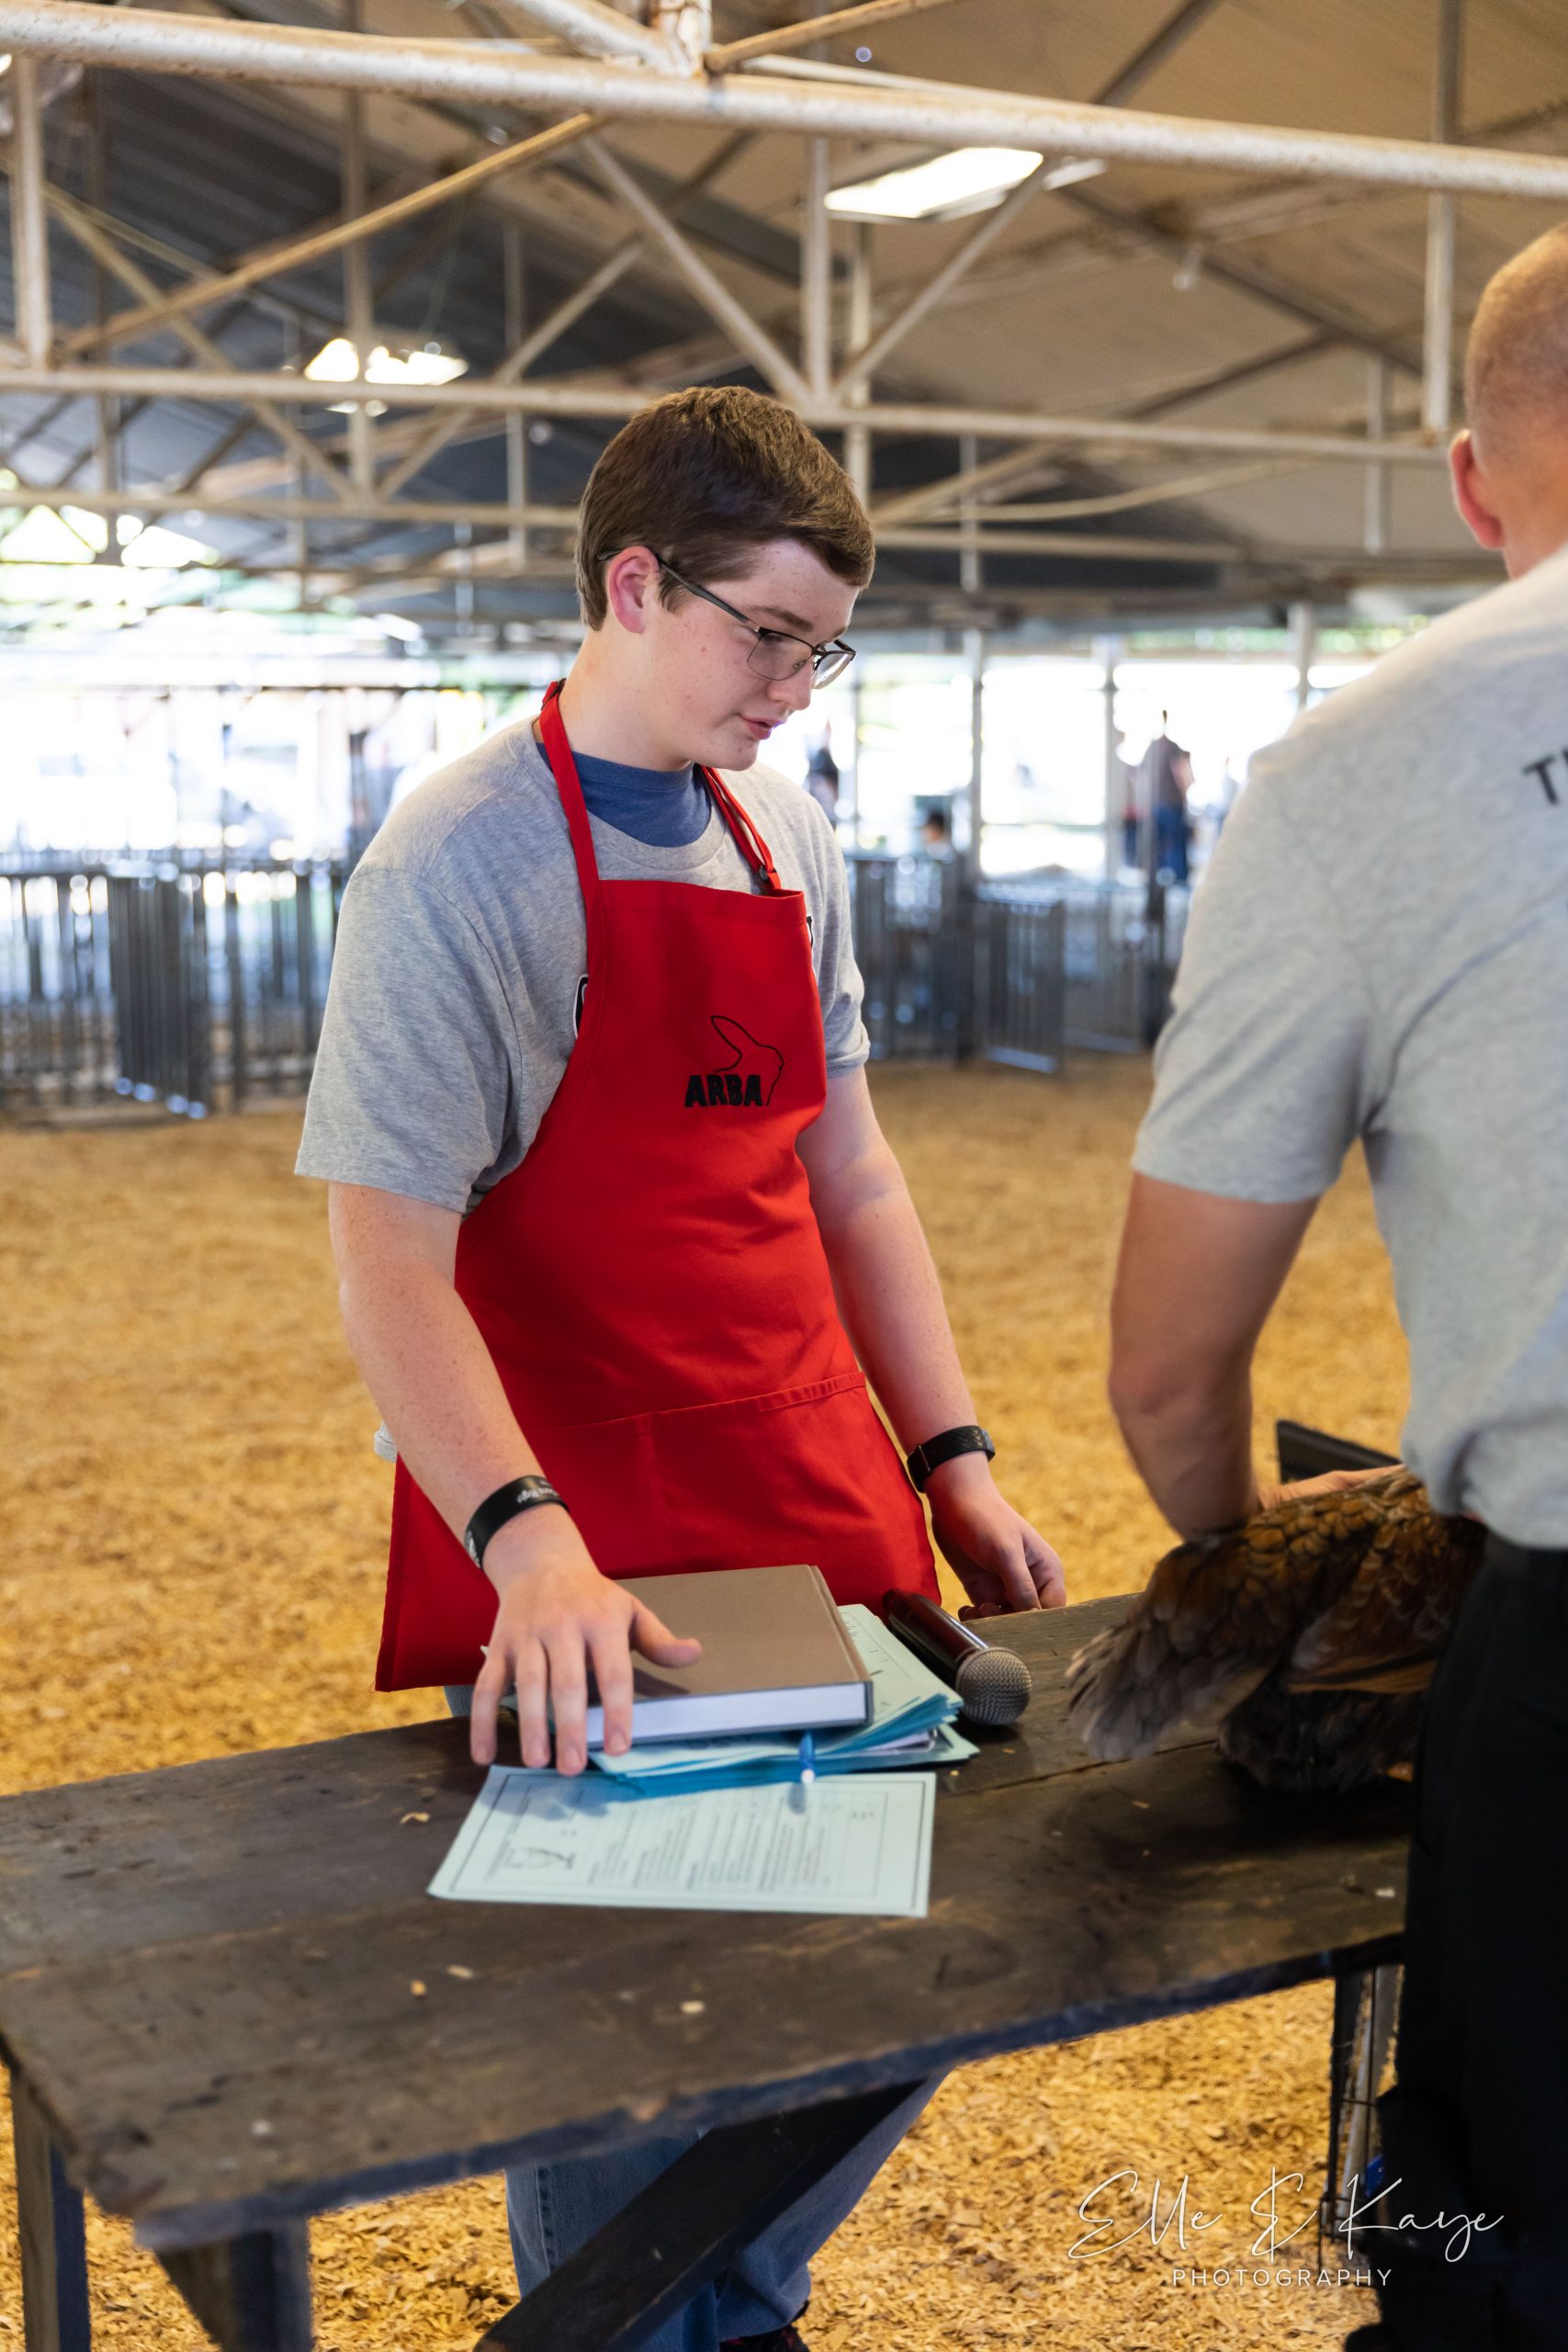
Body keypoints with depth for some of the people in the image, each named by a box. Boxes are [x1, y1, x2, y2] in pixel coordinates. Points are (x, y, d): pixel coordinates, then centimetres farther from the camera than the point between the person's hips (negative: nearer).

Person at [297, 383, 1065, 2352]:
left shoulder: (787, 838, 8)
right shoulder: (459, 860, -12)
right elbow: (391, 1260, -18)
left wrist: (950, 1459, 6)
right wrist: (527, 1541, -32)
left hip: (827, 1507, 7)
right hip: (582, 1556, -6)